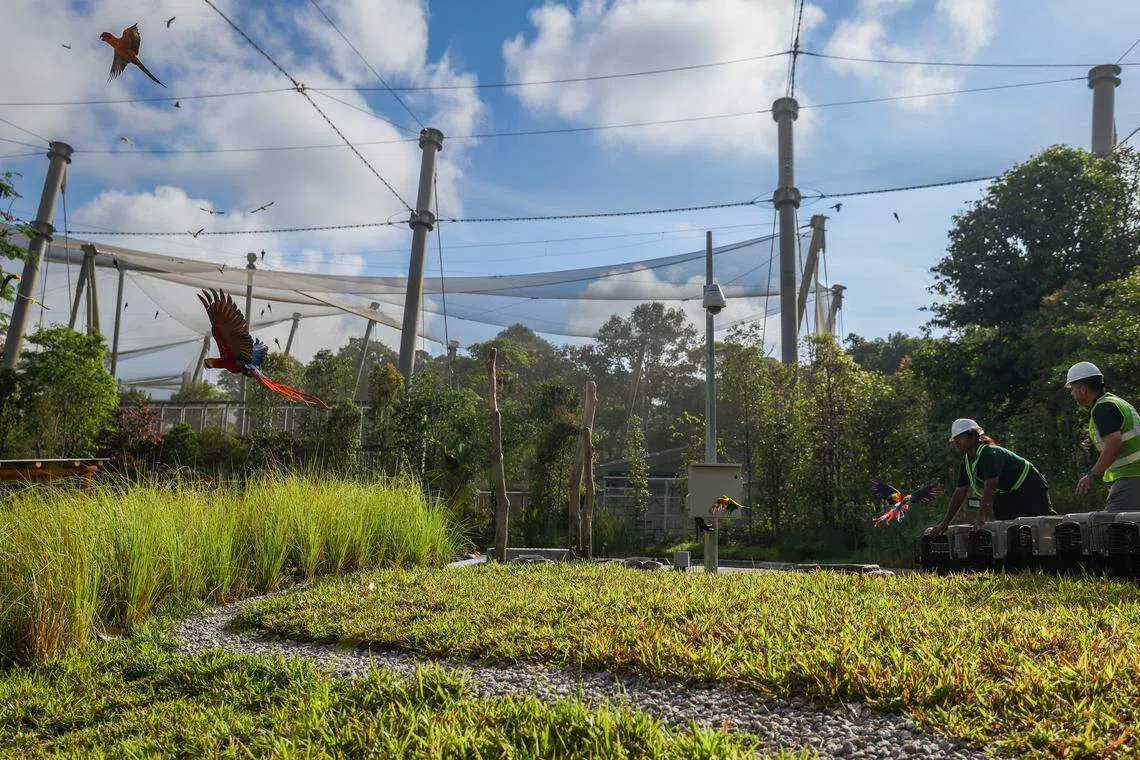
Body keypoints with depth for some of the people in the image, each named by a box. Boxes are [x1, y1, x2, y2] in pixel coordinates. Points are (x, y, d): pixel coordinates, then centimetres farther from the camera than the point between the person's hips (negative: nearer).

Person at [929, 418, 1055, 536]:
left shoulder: (990, 453, -26)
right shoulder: (967, 461, 1)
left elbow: (990, 487, -36)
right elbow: (960, 493, 3)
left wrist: (982, 518, -42)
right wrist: (945, 523, -2)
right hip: (1009, 493, 8)